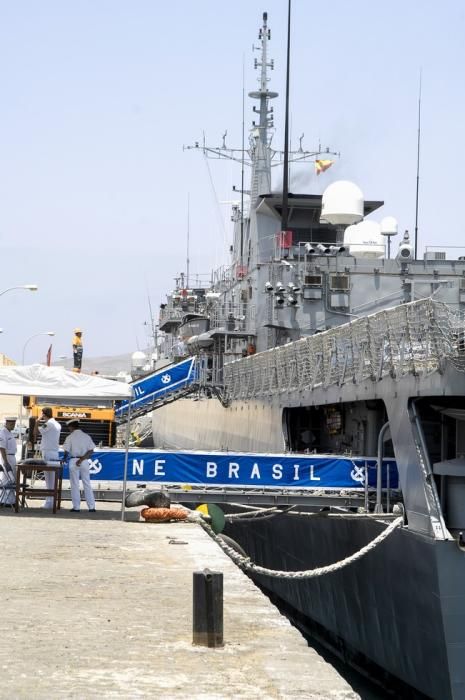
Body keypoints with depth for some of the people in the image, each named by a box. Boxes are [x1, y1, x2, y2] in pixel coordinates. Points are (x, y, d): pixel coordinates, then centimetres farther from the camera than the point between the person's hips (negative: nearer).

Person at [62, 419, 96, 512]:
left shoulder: (70, 437, -6)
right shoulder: (87, 436, 3)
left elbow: (67, 451, -5)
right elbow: (91, 450, -4)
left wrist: (65, 458, 14)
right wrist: (82, 459, -9)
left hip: (74, 461, -3)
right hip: (85, 462, 3)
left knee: (75, 484, 5)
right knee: (87, 484, 8)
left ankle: (76, 507, 4)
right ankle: (91, 507, 5)